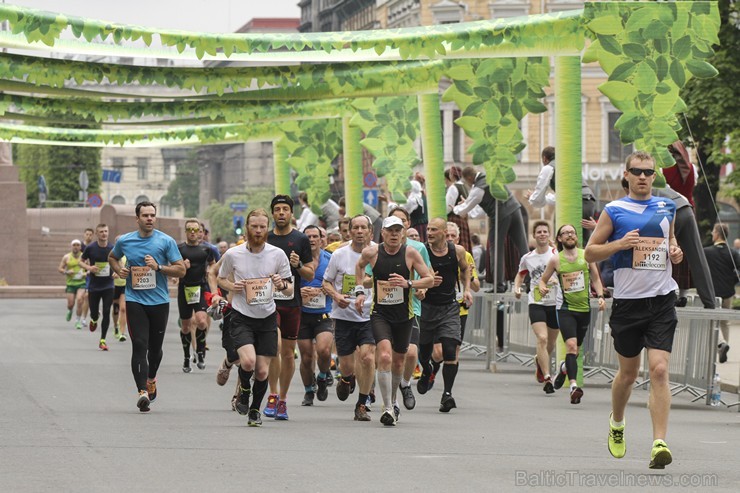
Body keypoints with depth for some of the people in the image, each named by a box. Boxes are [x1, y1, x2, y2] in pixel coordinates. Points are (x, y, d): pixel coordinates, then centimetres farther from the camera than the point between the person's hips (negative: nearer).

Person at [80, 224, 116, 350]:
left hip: (108, 286, 0)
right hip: (94, 286, 0)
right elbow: (81, 262, 6)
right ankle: (94, 319, 44)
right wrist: (88, 267, -14)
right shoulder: (90, 248, -6)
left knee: (106, 312, -7)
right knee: (94, 313, 4)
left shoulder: (112, 249, -2)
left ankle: (102, 340, 2)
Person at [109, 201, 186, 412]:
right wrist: (118, 270, 3)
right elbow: (112, 257, 24)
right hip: (135, 300, 0)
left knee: (155, 347, 11)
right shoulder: (124, 241, 4)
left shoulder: (166, 241, -2)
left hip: (159, 301, 0)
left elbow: (181, 270, -2)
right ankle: (142, 391, -20)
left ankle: (151, 378, 41)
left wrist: (158, 267, -17)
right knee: (139, 345, -14)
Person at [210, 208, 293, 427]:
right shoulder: (233, 254, -4)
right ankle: (244, 392, 9)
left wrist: (282, 285, -18)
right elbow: (221, 278, 15)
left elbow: (289, 290, 6)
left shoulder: (278, 254, -2)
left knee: (262, 371, 2)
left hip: (267, 318, 2)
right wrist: (232, 286, -7)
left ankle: (255, 409, 27)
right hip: (241, 317, -2)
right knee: (248, 361, -24)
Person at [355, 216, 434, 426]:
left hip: (403, 316, 1)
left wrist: (408, 283, -21)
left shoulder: (411, 253, -7)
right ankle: (387, 408, -19)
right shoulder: (371, 253, -5)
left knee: (398, 361, 14)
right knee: (384, 357, -21)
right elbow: (359, 266, 18)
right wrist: (360, 291, 10)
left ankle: (391, 399, 40)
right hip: (379, 314, -1)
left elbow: (430, 280, -5)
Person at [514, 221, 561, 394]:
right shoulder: (527, 258, 6)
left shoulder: (557, 254, -3)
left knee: (551, 343, 15)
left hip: (556, 302, 0)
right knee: (542, 338, -19)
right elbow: (520, 275, 22)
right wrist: (517, 288, 3)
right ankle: (547, 378, -22)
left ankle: (540, 361, 48)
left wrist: (556, 279, -26)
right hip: (536, 303, 0)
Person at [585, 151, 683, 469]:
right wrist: (620, 244, -15)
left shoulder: (667, 208, 10)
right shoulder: (614, 211, 0)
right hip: (628, 300, -1)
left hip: (662, 300, 1)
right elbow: (590, 253, 2)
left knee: (659, 370, -13)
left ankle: (659, 443, -18)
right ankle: (616, 423, 40)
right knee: (628, 373, 11)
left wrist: (676, 252, 4)